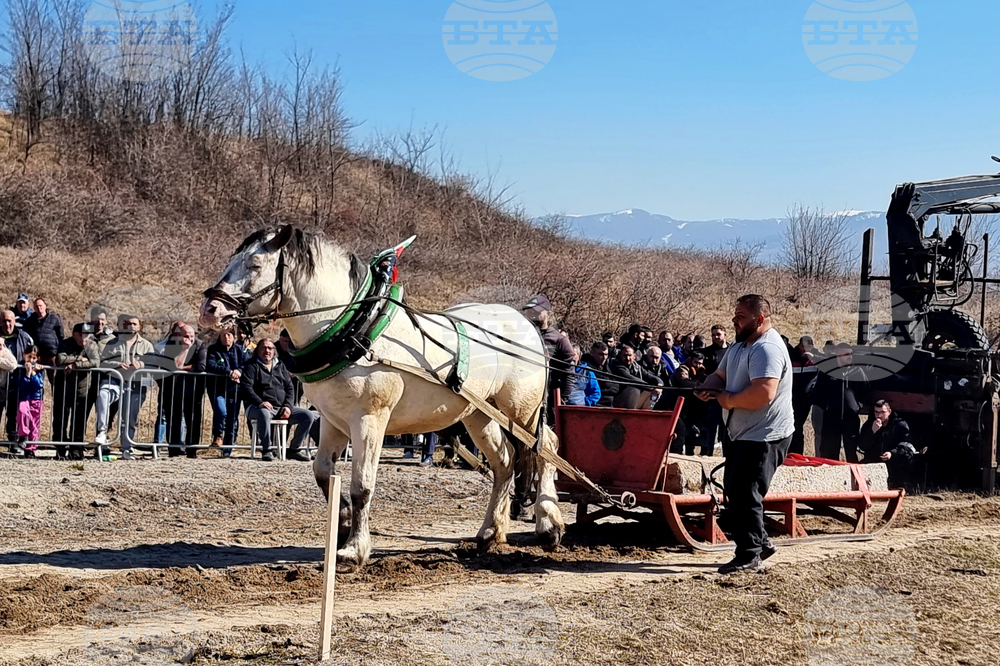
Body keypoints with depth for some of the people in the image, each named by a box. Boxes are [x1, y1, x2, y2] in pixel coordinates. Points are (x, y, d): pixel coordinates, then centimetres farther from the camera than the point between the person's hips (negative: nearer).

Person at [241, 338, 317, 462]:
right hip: (258, 408, -5)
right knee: (264, 414, -42)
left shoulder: (280, 366, 24)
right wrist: (260, 402, -23)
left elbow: (289, 388, 18)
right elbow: (246, 388, -6)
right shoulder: (252, 367, 8)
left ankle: (294, 449, -3)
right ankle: (266, 450, -28)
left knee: (308, 415, -13)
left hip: (281, 409, 5)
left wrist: (287, 406, -2)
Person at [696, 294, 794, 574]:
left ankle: (749, 555, 2)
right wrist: (708, 388, -7)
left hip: (765, 436, -11)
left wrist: (728, 400, -19)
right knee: (734, 491, 17)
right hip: (743, 434, 11)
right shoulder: (740, 345, 12)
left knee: (745, 495, -8)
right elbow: (721, 375, 17)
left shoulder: (767, 349, -21)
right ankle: (760, 542, 29)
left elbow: (763, 393, -33)